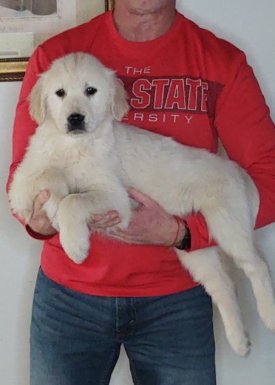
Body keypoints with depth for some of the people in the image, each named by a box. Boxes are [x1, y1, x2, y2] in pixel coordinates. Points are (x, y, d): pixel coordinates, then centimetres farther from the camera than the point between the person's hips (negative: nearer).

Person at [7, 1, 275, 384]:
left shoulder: (224, 63, -6)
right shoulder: (54, 56, -3)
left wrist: (181, 233, -22)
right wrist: (39, 220, -22)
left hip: (178, 299, 0)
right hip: (68, 293, 1)